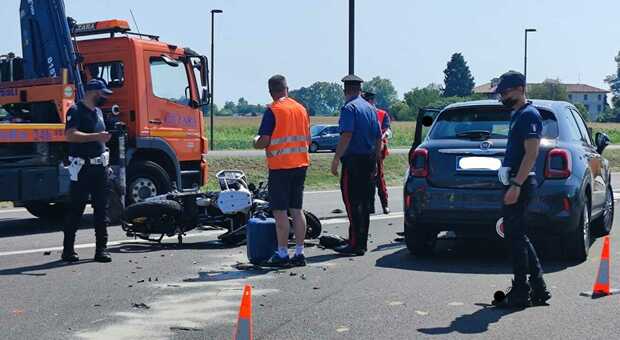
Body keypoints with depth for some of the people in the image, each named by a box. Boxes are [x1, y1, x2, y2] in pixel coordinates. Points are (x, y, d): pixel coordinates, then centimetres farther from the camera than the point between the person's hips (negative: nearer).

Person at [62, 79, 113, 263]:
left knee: (101, 209, 5)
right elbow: (70, 135, -22)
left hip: (99, 166, 8)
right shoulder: (76, 111, -7)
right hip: (82, 167, -7)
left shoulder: (98, 111, 19)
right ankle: (68, 249, 4)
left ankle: (101, 249, 9)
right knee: (76, 208, -3)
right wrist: (96, 136, -27)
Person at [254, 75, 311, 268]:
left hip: (280, 166, -6)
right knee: (296, 210, 10)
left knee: (280, 212, -2)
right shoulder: (301, 109, 10)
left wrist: (256, 143, 7)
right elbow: (308, 140, 13)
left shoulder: (273, 111, -10)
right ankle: (299, 253, 12)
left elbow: (264, 142, -14)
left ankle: (282, 255, 0)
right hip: (301, 164, 6)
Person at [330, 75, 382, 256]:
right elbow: (378, 137, 17)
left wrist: (336, 159, -20)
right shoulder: (370, 108, 15)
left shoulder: (349, 108, -10)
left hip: (353, 161, -8)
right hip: (368, 160, 8)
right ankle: (362, 241, 19)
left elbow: (346, 135, -21)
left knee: (352, 203, -6)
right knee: (364, 203, 13)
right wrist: (375, 161, 23)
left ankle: (355, 244, -6)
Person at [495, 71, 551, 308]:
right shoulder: (517, 115, 19)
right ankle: (538, 290, 19)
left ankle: (520, 293, 1)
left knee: (515, 237, -6)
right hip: (516, 184, 10)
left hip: (521, 184, -10)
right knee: (519, 236, 13)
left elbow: (531, 154, -21)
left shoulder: (529, 115, -12)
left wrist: (516, 186, -25)